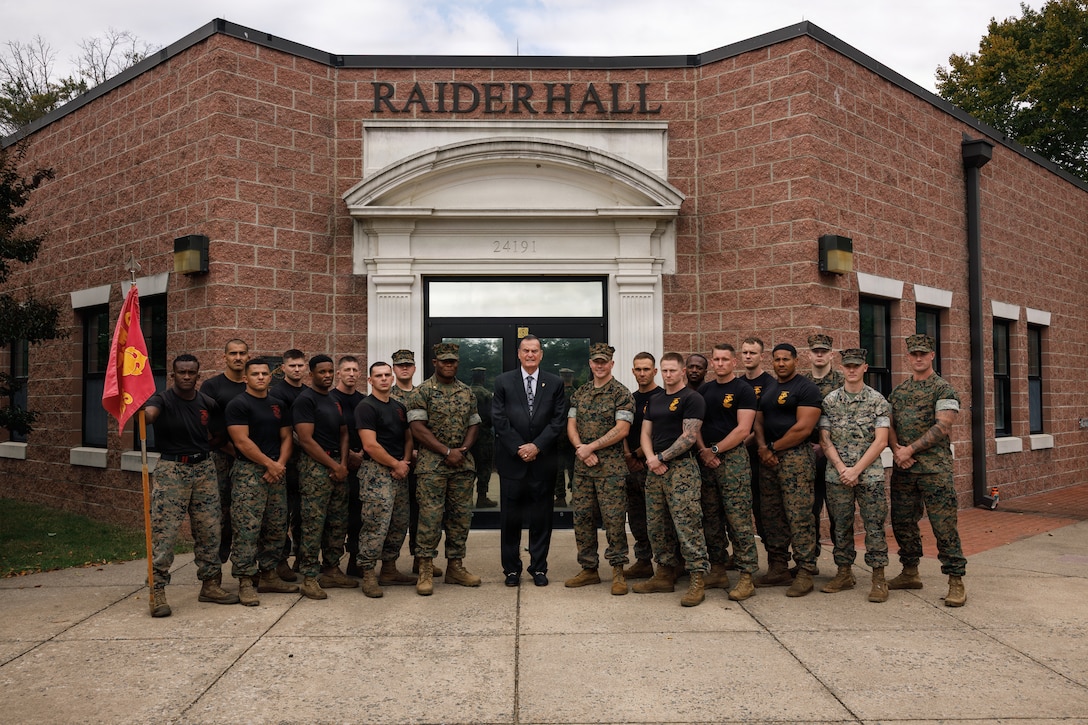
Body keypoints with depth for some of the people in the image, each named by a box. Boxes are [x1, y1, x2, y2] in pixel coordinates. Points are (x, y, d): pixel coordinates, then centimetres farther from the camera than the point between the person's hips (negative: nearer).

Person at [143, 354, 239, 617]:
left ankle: (210, 585, 20)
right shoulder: (163, 400, -9)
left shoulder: (207, 403, 6)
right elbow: (148, 413, -34)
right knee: (163, 532, -8)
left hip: (204, 469, 5)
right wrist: (141, 409, -54)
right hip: (171, 469, -5)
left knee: (209, 530, 8)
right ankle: (157, 592, 0)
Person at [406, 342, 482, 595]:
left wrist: (464, 449, -5)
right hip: (432, 464, -5)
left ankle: (455, 567, 18)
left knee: (461, 516, 8)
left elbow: (474, 425, 14)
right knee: (430, 517, -6)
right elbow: (418, 429, -10)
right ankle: (425, 571, 2)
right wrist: (447, 451, -14)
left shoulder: (467, 392, 13)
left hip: (463, 464, 5)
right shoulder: (421, 392, -3)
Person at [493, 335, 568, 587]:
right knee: (510, 517, 5)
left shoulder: (555, 383, 7)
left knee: (541, 517, 6)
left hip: (542, 460, 1)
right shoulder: (503, 382, 5)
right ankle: (511, 568, 16)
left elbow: (559, 420, 0)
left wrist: (537, 446, -11)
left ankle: (539, 568, 17)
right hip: (512, 460, 0)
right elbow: (499, 419, -1)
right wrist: (519, 448, -10)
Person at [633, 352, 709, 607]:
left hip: (681, 467, -8)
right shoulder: (654, 401, 18)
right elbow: (646, 434, 15)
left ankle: (697, 579, -8)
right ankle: (665, 574, 21)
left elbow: (689, 437, -13)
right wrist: (651, 459, -4)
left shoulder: (692, 399, -5)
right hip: (655, 469, 8)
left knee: (687, 524, -12)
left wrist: (661, 458, -11)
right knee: (655, 525, 10)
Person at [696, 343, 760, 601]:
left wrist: (714, 450, -11)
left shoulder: (744, 390, -3)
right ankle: (717, 570, 18)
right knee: (710, 518, 9)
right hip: (706, 459, 6)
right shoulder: (704, 390, 15)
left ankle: (747, 577, -5)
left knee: (738, 519, -8)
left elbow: (743, 429, -10)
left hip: (733, 457, -6)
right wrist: (703, 450, -4)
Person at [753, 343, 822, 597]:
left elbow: (803, 427, -14)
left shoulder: (806, 388, -5)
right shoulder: (766, 388, 17)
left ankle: (805, 573, -3)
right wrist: (762, 447, -2)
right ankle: (777, 569, 16)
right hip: (768, 458, 7)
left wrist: (773, 447, -8)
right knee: (772, 516, 9)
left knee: (798, 516, -9)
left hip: (795, 455, -7)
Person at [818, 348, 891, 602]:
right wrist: (842, 468, -9)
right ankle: (844, 573, 20)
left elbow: (881, 441, -6)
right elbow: (825, 440, 3)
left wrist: (856, 470, -12)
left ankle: (878, 578, 7)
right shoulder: (830, 400, 5)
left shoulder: (877, 400, 0)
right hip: (837, 475, 2)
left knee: (874, 525, -1)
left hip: (870, 474, -2)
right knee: (841, 526, 8)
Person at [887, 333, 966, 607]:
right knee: (902, 521, 11)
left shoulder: (943, 389, -3)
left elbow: (942, 427, -12)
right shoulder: (898, 391, 15)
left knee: (943, 523, -6)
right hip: (902, 468, 6)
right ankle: (910, 573, 24)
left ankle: (956, 581, 1)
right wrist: (897, 450, -7)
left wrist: (910, 449, -14)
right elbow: (889, 423, 11)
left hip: (934, 467, -6)